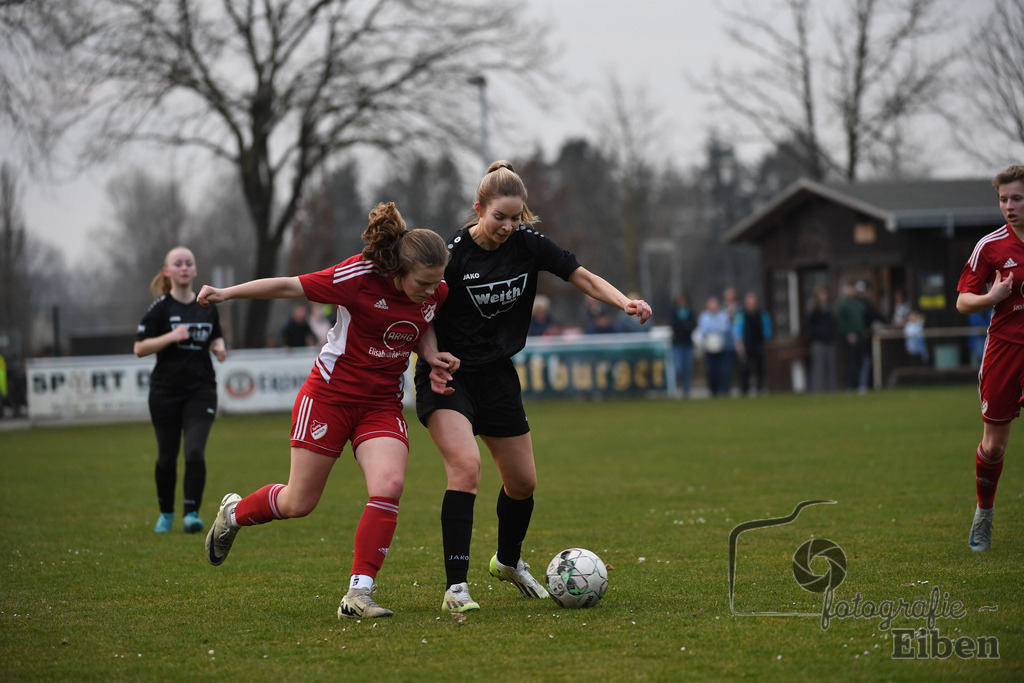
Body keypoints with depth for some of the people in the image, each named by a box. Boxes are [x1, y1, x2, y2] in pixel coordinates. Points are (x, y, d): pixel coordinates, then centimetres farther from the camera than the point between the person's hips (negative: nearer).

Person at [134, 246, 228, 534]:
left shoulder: (207, 307, 7)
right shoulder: (160, 308, -4)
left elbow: (215, 337, 24)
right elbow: (139, 348, -8)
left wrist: (218, 347, 1)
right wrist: (171, 337, -21)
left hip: (201, 391, 1)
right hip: (166, 391, -1)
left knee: (195, 451, -14)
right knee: (167, 456, 7)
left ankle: (192, 513, -12)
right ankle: (166, 513, 25)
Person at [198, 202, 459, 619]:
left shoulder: (436, 291, -6)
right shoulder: (359, 277, -23)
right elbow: (291, 287, -13)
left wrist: (432, 358, -4)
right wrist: (228, 293, -9)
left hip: (382, 404, 4)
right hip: (330, 393, -4)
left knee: (389, 485, -21)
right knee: (299, 503, 4)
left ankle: (358, 594, -15)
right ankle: (234, 512, 37)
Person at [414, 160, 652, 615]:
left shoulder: (528, 244, -5)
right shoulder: (453, 254, -18)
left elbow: (584, 278, -1)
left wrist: (625, 302, -18)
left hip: (497, 374, 6)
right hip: (448, 376, -6)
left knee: (523, 482, 12)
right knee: (465, 464, -27)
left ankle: (508, 561, 42)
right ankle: (455, 588, -26)